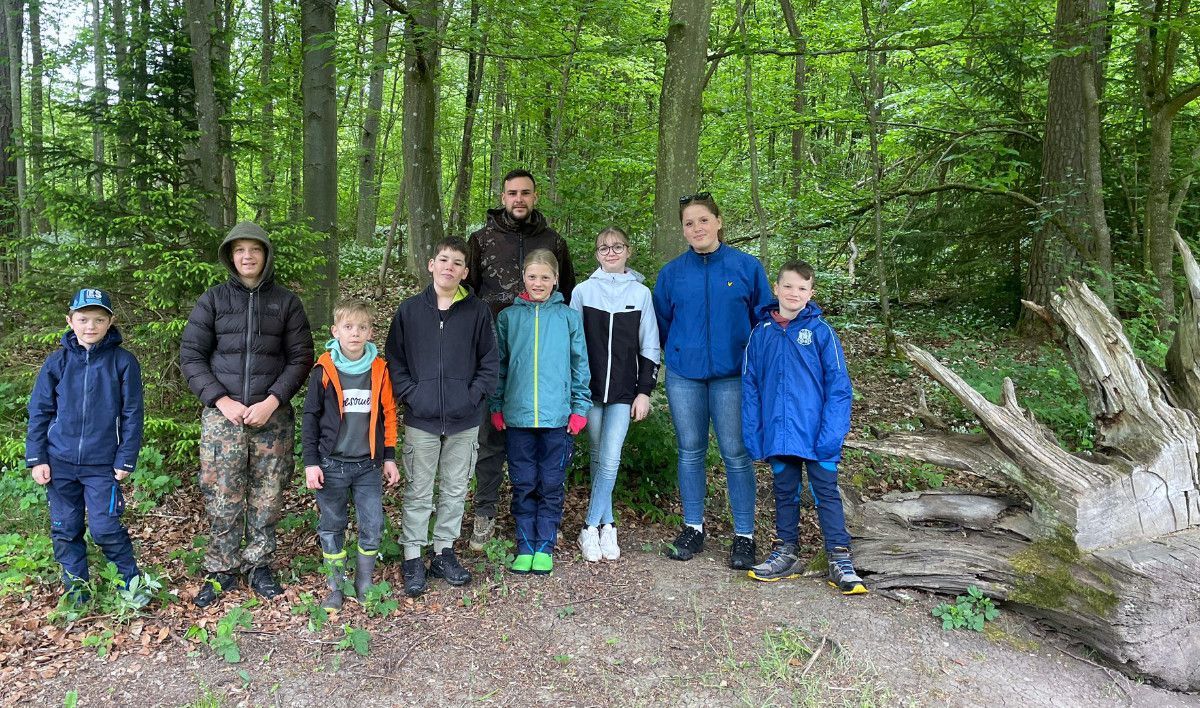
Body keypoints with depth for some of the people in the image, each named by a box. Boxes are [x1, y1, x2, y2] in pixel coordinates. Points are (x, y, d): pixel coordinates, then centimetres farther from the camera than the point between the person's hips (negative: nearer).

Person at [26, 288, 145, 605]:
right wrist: (36, 458, 1)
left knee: (105, 528, -4)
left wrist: (126, 459, -4)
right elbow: (39, 411, 5)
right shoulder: (57, 361, 1)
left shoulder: (123, 362, -5)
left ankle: (131, 582, 16)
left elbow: (132, 413, -2)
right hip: (60, 462, 3)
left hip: (103, 464, -3)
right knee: (65, 529, 10)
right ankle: (76, 591, 25)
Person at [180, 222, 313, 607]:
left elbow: (301, 357, 3)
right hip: (222, 415, 0)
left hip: (273, 417, 0)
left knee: (267, 497, 7)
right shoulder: (212, 300, 5)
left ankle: (259, 564, 24)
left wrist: (272, 401, -10)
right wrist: (222, 401, -10)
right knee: (222, 499, 3)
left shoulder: (285, 302, 6)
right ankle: (221, 570, 19)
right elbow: (191, 355, 3)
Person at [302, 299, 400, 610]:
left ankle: (364, 584, 21)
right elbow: (310, 417, 0)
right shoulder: (324, 369, -5)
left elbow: (388, 415, 7)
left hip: (369, 465, 1)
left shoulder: (379, 370, 1)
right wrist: (311, 462, -4)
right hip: (332, 464, -1)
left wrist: (389, 458, 7)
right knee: (332, 526, 9)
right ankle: (335, 587, 22)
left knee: (373, 526, 4)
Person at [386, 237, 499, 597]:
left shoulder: (478, 311, 0)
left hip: (464, 421, 1)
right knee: (418, 492, 7)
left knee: (455, 490, 13)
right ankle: (413, 559, 19)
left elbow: (489, 362, 2)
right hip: (421, 420, -1)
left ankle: (444, 552, 28)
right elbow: (395, 360, 3)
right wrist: (411, 396, -8)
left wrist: (473, 397, -8)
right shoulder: (409, 310, 0)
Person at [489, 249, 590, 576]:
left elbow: (579, 364, 5)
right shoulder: (508, 317, 6)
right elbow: (499, 365, 10)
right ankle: (525, 546, 19)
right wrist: (497, 407, 6)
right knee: (523, 484, 8)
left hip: (558, 415, -1)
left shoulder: (569, 317, 3)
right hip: (518, 415, 1)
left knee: (552, 484, 6)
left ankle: (545, 546, 18)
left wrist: (580, 407, 0)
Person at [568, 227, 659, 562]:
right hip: (590, 389, 1)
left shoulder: (641, 293, 4)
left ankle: (591, 528, 4)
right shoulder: (583, 291, 4)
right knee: (598, 458, 6)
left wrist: (644, 392, 0)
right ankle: (606, 526, 17)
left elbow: (649, 348, 6)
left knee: (610, 459, -7)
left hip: (624, 392, -1)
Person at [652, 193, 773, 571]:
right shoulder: (671, 272, 5)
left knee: (736, 454, 1)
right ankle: (692, 528, 23)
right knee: (690, 452, 9)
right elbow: (661, 323, 14)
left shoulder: (747, 267, -1)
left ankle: (744, 535, 13)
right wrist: (680, 354, 11)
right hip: (684, 376, 2)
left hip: (732, 376, -2)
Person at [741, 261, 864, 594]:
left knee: (826, 491, 5)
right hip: (779, 433, 3)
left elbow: (838, 385, -6)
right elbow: (750, 385, 5)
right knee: (785, 492, 15)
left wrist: (831, 432, -14)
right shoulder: (761, 333, 3)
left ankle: (839, 558, 13)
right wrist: (752, 434, 0)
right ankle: (786, 553, 27)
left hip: (816, 433, -3)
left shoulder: (821, 331, -5)